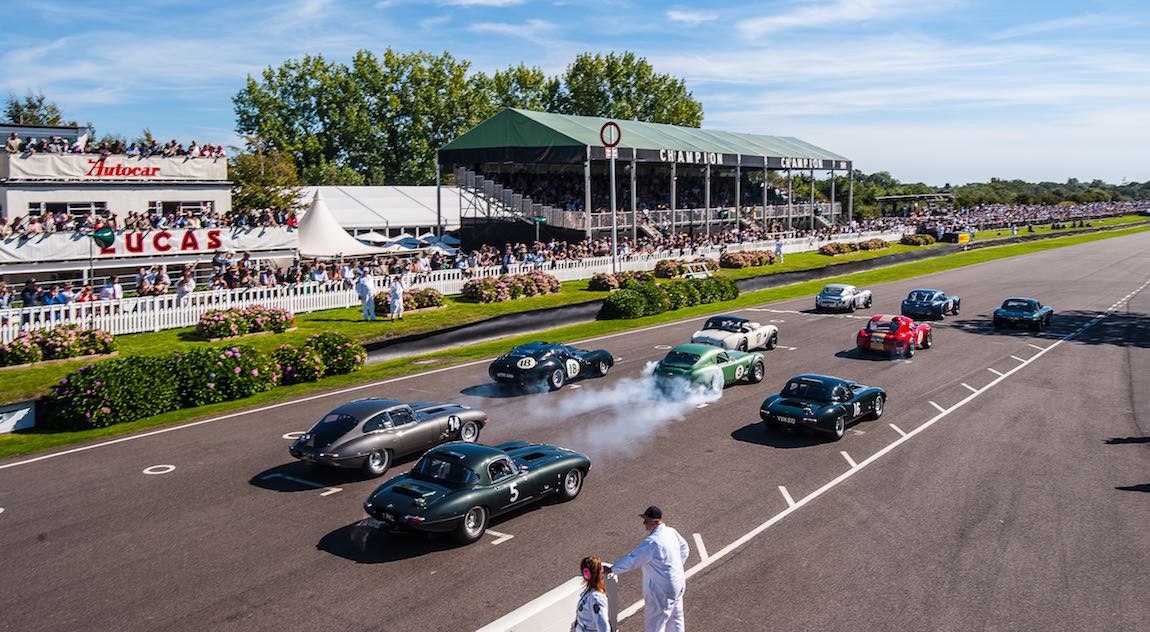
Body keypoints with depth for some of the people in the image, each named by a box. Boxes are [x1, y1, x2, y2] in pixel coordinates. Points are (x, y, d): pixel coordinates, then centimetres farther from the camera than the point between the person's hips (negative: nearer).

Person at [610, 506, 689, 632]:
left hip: (662, 590, -9)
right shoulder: (671, 532, -2)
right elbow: (684, 549, 14)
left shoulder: (652, 542, -27)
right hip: (677, 583, 9)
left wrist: (612, 569, -11)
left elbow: (632, 559, -21)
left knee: (655, 622, 4)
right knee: (675, 616, 23)